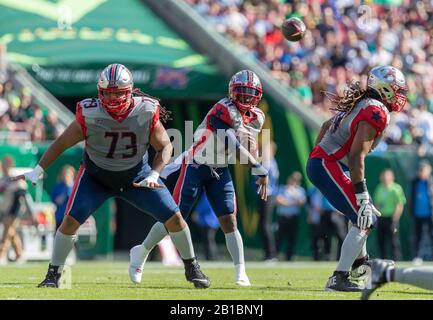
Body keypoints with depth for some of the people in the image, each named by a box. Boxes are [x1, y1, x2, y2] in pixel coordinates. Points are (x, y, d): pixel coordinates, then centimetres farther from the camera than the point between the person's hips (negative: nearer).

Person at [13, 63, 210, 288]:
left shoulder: (146, 112, -22)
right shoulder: (89, 115, -24)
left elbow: (164, 146, -9)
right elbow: (62, 143, -11)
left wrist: (154, 175, -24)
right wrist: (38, 171, -14)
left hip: (136, 175, 1)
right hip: (96, 176, -1)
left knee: (174, 218, -5)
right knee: (71, 220, -17)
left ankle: (191, 267, 17)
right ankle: (53, 274, 0)